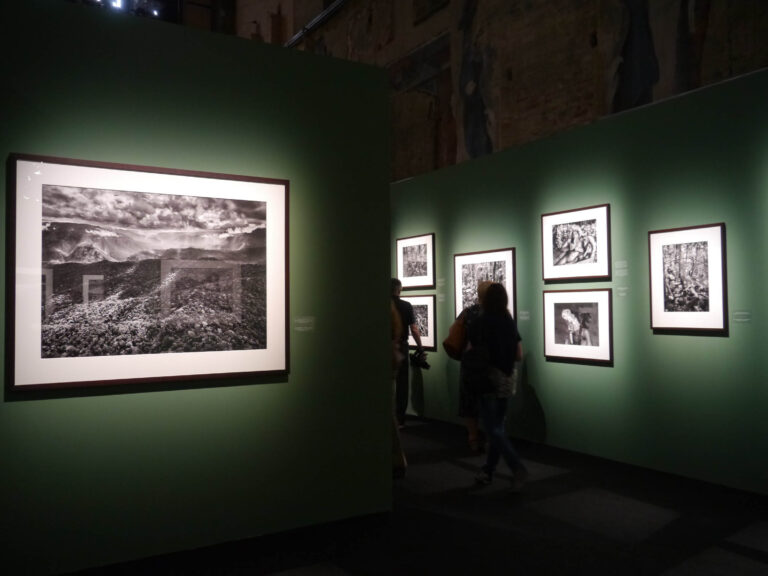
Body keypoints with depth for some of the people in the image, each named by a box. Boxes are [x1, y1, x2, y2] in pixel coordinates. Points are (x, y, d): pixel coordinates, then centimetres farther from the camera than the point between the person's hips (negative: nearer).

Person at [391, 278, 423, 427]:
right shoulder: (406, 306, -8)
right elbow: (414, 329, -9)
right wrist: (420, 347, 4)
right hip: (401, 347, -1)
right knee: (401, 384, 9)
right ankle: (399, 419, 12)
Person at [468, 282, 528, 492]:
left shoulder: (479, 323, -10)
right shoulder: (511, 323, 5)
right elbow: (519, 356, 6)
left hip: (488, 378, -6)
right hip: (508, 379, 6)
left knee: (493, 429, -2)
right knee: (498, 426, 14)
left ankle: (518, 467, -14)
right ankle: (488, 471, 21)